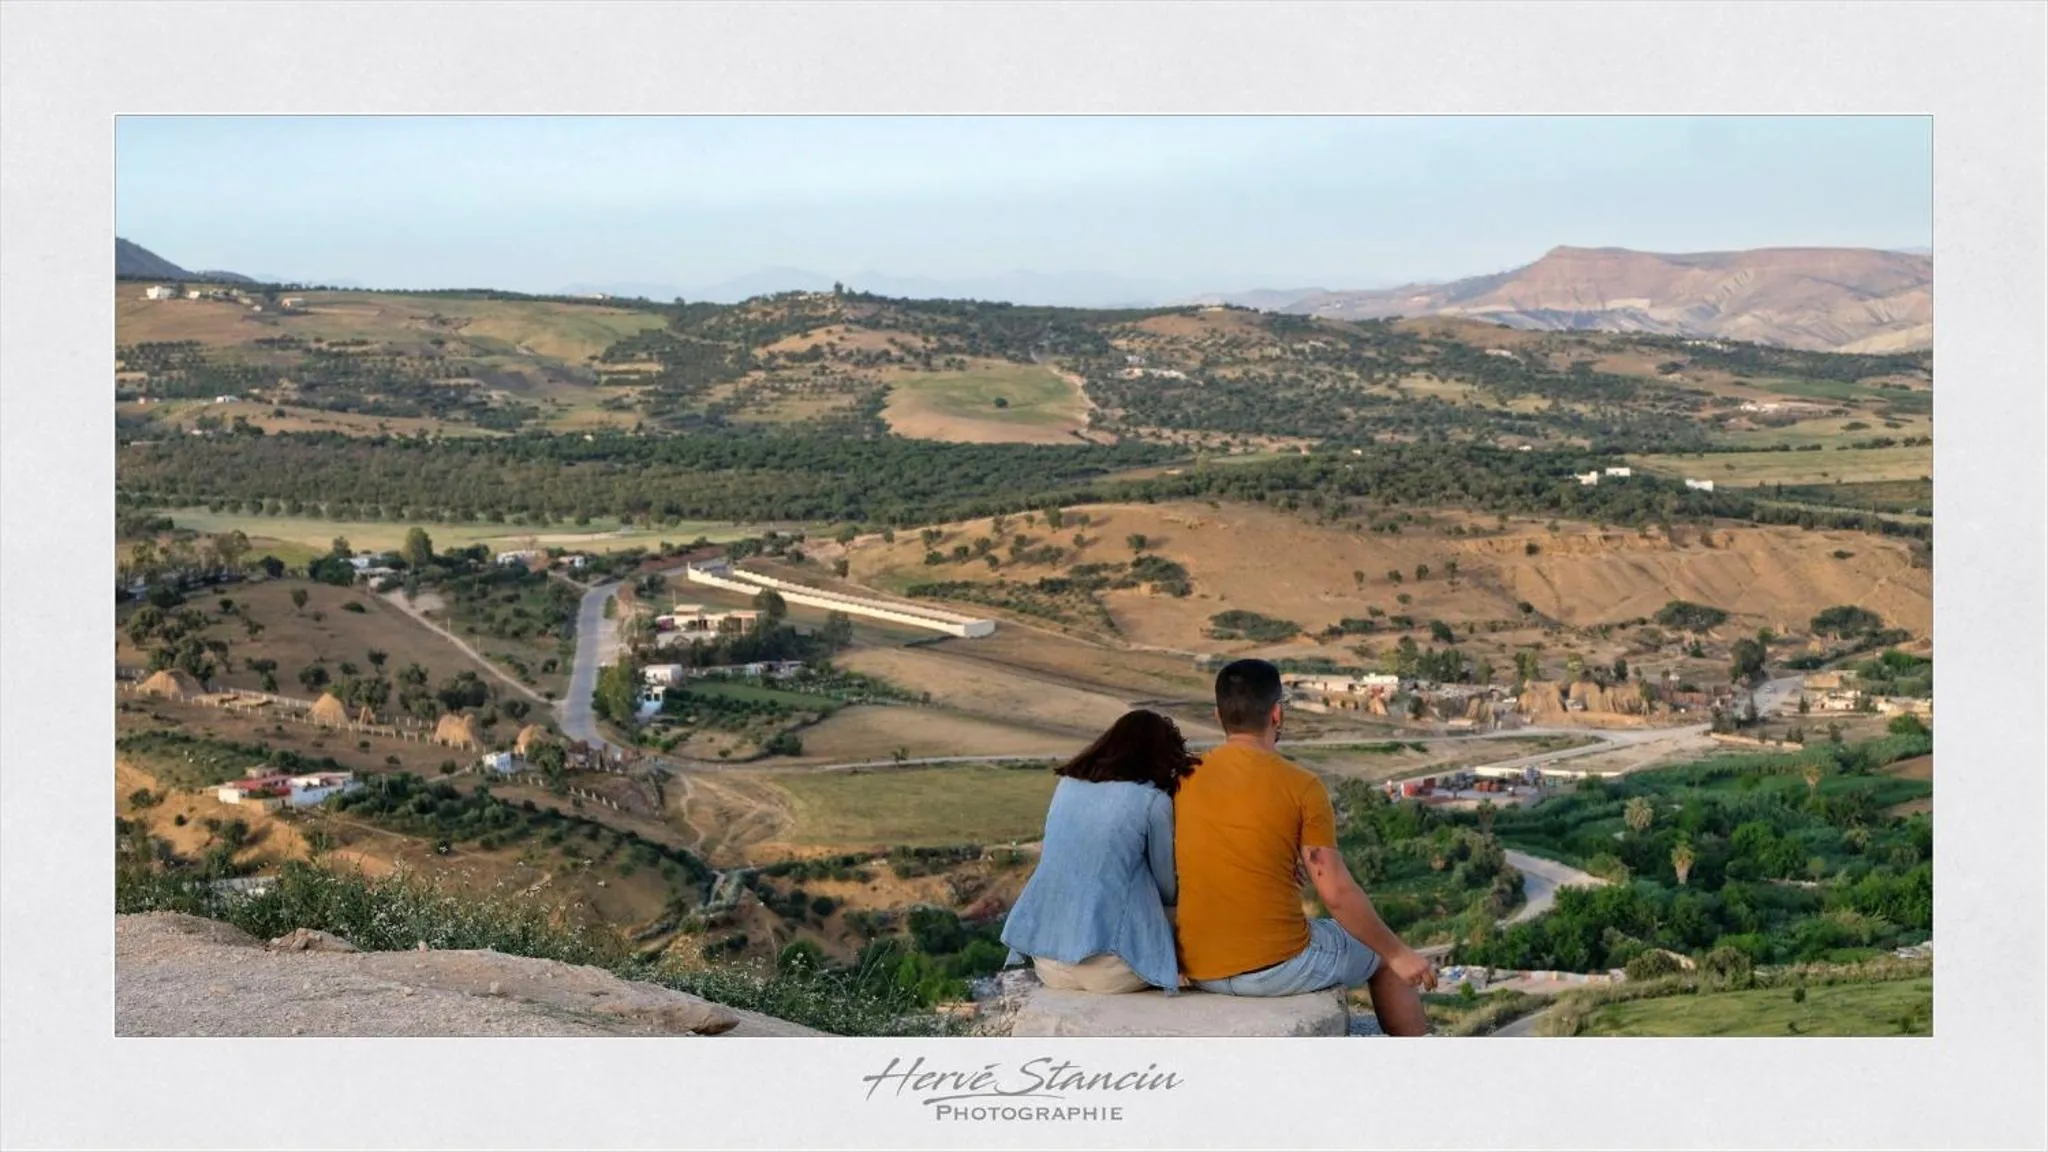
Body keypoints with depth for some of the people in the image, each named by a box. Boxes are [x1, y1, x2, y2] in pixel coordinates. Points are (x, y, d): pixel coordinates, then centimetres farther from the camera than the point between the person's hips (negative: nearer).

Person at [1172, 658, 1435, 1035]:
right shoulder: (1301, 786, -13)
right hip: (1276, 969, -6)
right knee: (1382, 957, 23)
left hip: (1199, 971, 6)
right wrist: (1400, 954, -2)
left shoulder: (1183, 779, 1)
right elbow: (1337, 893, -14)